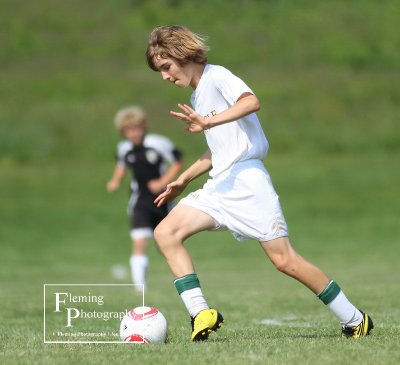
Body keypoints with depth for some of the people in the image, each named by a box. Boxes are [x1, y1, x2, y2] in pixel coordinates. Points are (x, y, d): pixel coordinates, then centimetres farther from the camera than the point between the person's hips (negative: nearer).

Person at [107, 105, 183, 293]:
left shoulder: (158, 144, -14)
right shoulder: (123, 148, -1)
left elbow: (177, 162, -2)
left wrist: (163, 182, -13)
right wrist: (116, 180, 2)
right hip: (139, 200, 1)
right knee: (139, 241, -18)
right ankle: (139, 283, -17)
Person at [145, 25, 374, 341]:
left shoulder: (216, 77, -4)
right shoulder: (198, 96, 23)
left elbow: (251, 101, -25)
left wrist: (210, 122, -34)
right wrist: (182, 181, 29)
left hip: (246, 179, -9)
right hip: (220, 185, 9)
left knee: (284, 260, -10)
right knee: (166, 233, -8)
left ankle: (355, 320, 1)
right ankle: (202, 314, -14)